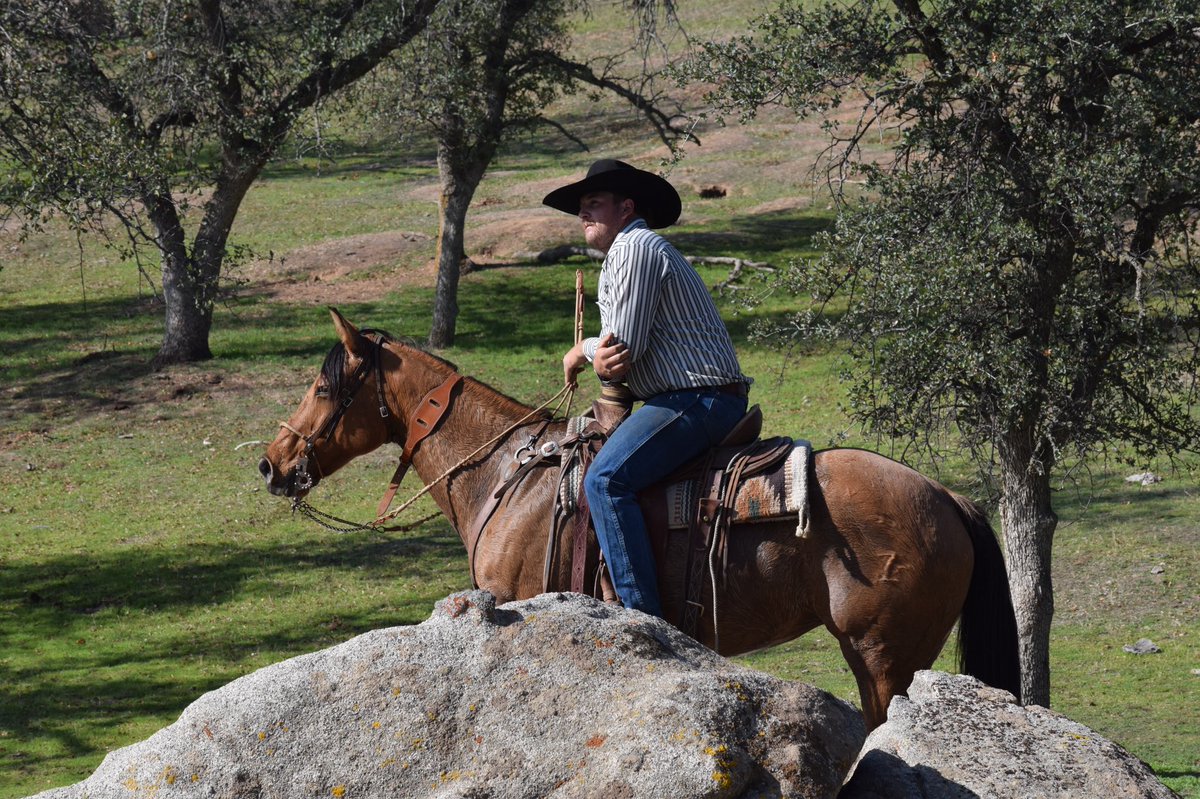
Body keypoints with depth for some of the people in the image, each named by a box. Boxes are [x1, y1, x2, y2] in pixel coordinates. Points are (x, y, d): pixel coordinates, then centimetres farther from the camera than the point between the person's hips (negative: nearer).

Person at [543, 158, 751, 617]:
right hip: (691, 402, 11)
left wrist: (580, 354, 5)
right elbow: (624, 353, 17)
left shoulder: (634, 246, -8)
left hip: (696, 401, -11)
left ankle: (642, 614, -32)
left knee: (606, 479, -25)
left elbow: (626, 344, -16)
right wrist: (602, 363, -8)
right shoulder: (619, 257, 25)